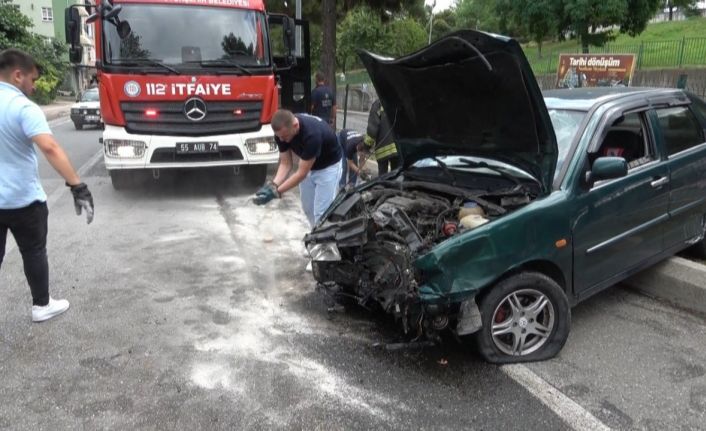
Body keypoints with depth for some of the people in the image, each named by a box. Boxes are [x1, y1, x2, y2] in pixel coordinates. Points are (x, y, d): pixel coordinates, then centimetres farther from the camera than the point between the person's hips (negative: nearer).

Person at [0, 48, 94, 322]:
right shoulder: (23, 107, -18)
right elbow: (50, 148, -32)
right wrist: (77, 186, -36)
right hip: (23, 200, -5)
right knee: (34, 253, 13)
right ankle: (41, 306, 28)